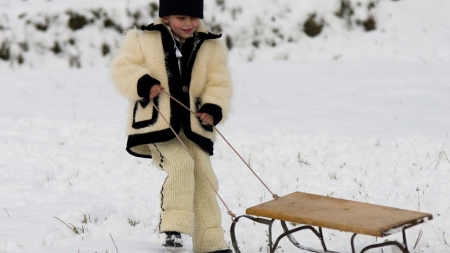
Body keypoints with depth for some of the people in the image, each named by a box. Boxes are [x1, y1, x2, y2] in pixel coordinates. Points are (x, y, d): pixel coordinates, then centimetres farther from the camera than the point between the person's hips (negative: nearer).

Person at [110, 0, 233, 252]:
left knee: (204, 174, -1)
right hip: (157, 122, -4)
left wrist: (213, 109, -15)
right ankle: (174, 226, -14)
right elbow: (123, 69, -2)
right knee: (181, 163, -24)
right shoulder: (142, 39, -1)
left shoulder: (211, 47, 5)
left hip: (192, 125, 4)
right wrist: (143, 84, -21)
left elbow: (219, 83, 2)